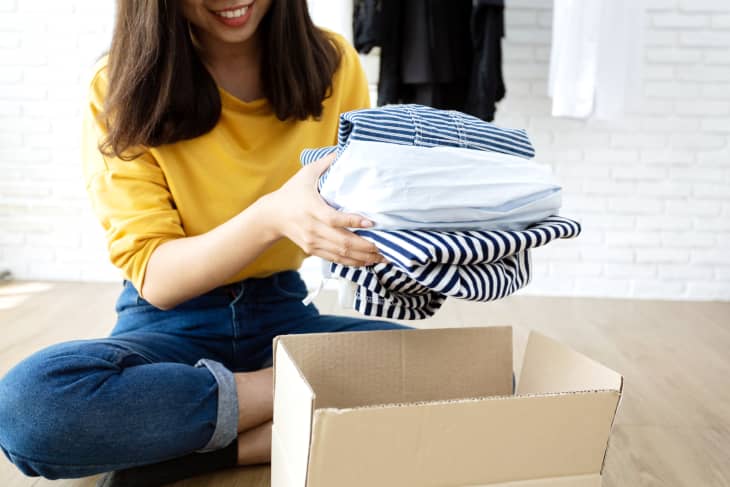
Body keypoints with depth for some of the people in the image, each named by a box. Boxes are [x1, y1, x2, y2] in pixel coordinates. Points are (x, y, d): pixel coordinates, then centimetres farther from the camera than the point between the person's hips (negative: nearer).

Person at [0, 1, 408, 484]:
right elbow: (154, 279, -16)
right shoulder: (123, 89, -11)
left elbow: (371, 198, 1)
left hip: (283, 312, 2)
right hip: (171, 323, -1)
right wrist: (271, 217, -35)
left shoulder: (331, 65, -4)